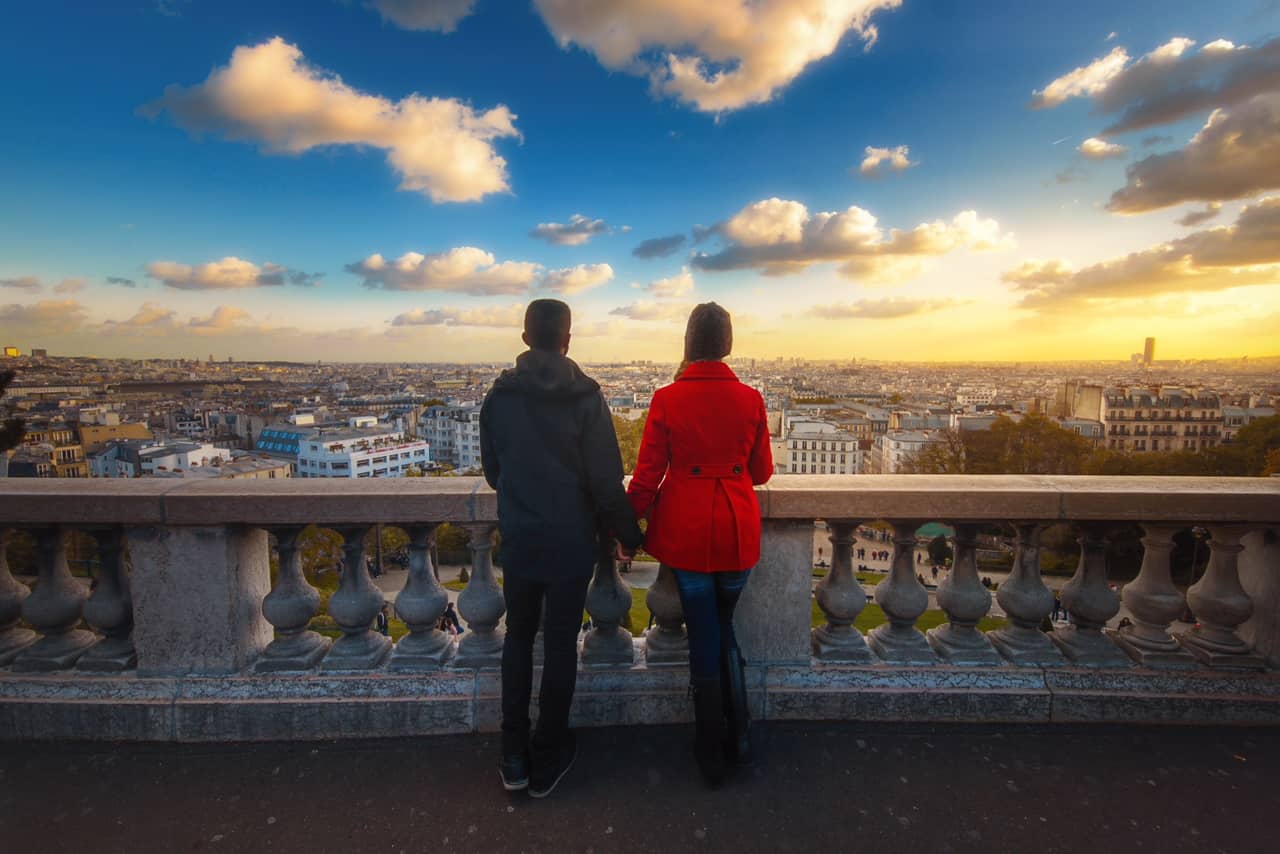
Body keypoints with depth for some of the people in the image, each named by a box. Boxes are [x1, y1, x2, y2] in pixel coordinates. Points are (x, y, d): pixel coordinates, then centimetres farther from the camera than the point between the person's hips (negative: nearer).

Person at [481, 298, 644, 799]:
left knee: (519, 636, 19)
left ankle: (514, 758, 26)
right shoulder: (585, 397, -13)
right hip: (571, 541, -2)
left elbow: (492, 470, 6)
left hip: (518, 538, 3)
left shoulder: (498, 396, -3)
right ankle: (547, 761, 26)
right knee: (561, 643, 11)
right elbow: (607, 482, -14)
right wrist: (629, 534, 0)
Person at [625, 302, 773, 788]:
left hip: (686, 529, -2)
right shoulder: (750, 398, -5)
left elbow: (647, 474, -6)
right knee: (725, 627, 23)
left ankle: (712, 753, 26)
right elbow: (762, 472, 5)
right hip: (737, 530, 2)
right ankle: (739, 737, 29)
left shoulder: (667, 399, -10)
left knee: (703, 635, 12)